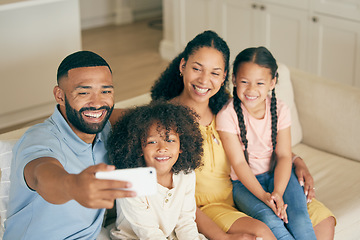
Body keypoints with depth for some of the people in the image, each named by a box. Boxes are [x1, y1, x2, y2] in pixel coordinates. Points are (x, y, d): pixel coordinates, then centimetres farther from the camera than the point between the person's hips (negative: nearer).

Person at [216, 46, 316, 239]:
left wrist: (278, 193, -22)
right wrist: (264, 196, -26)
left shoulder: (280, 110, -4)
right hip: (245, 182, -2)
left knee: (300, 221, -23)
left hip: (277, 175, 3)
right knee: (271, 222, -28)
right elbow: (239, 162, -14)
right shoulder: (227, 115, -13)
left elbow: (283, 156, -6)